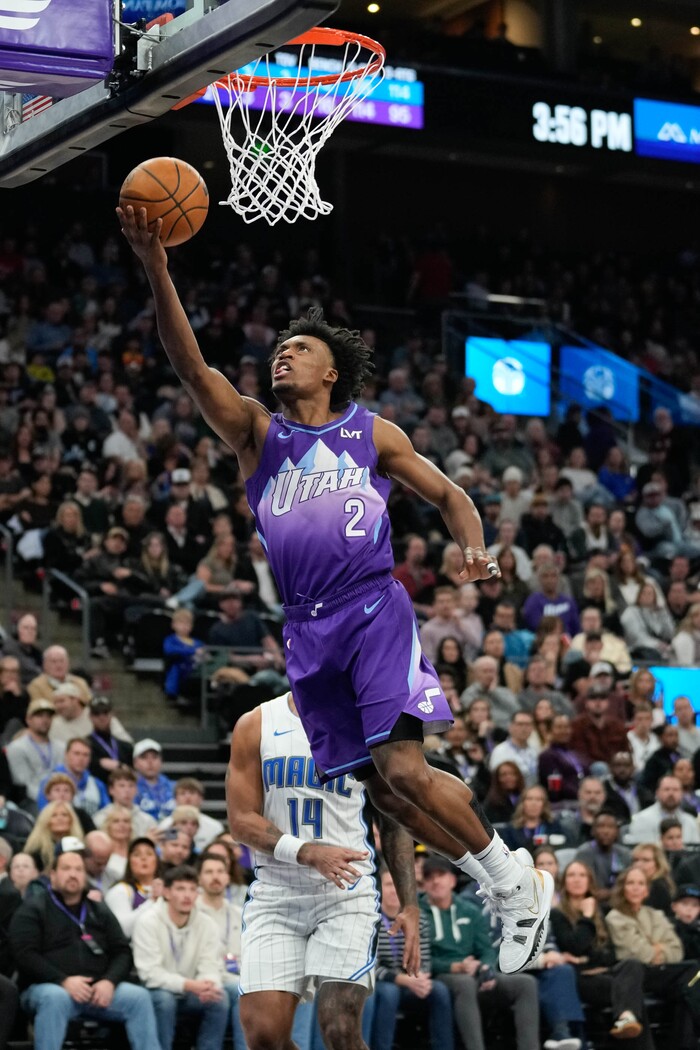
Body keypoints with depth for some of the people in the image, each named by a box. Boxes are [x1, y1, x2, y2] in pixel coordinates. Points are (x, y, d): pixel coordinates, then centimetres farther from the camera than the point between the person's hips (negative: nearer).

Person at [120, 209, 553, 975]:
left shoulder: (371, 433, 8)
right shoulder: (255, 435, 11)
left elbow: (446, 493, 13)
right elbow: (191, 366, -3)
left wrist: (473, 547, -10)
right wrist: (156, 271, -16)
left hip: (374, 609, -4)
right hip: (307, 626, 4)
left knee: (403, 767, -19)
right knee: (379, 785, 4)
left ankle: (521, 884, -4)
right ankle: (499, 892, 18)